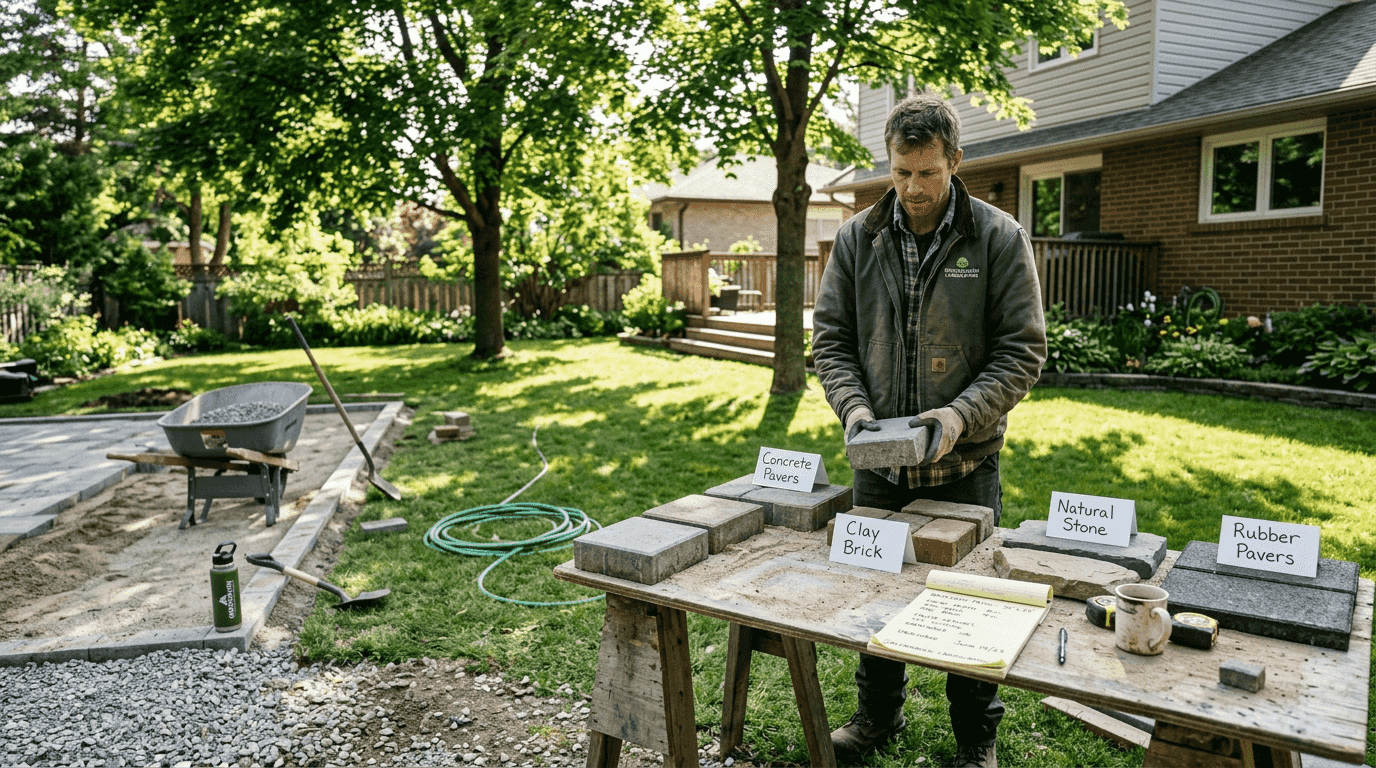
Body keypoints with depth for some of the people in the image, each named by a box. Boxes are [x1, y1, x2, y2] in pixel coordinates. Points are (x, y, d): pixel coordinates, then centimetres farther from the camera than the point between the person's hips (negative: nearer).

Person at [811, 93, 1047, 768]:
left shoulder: (1000, 238, -6)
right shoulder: (856, 238, 2)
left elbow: (1022, 350, -7)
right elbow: (830, 336, 4)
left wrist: (961, 414, -22)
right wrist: (852, 405, -13)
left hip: (965, 464, -3)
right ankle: (879, 713, 40)